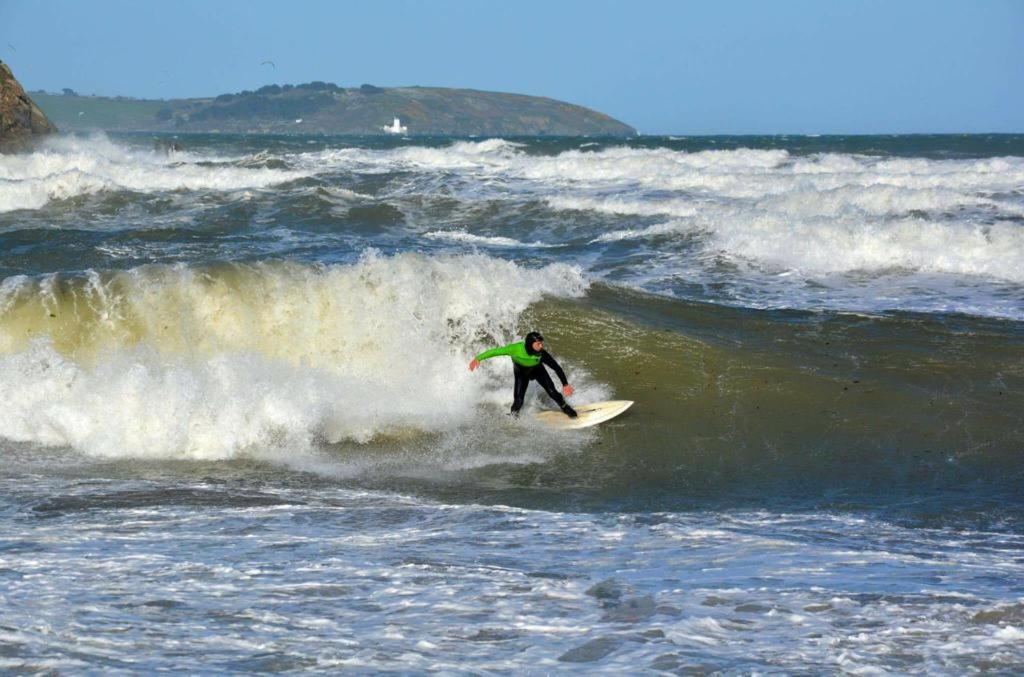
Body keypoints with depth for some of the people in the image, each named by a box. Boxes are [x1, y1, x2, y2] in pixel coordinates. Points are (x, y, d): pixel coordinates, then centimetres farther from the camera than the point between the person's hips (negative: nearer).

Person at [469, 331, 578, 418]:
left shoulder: (542, 354, -36)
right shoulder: (516, 349, -41)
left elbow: (557, 368, -24)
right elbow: (495, 351, -33)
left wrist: (565, 384, -20)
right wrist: (478, 358, -35)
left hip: (537, 370, 1)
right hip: (521, 373, -1)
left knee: (551, 391, -11)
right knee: (518, 400, -10)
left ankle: (566, 408, 16)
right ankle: (514, 415, 23)